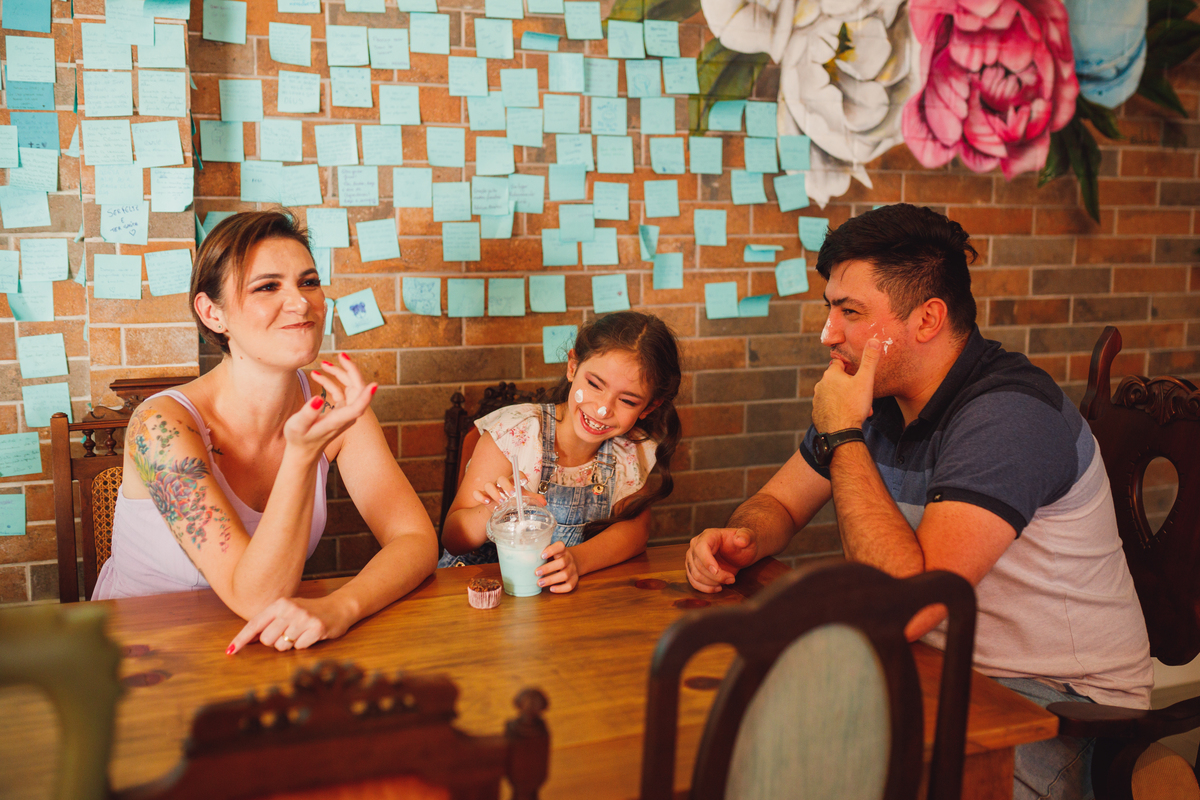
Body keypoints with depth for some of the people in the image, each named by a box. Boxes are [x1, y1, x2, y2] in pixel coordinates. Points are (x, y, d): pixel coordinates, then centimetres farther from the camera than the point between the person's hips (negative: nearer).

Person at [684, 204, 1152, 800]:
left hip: (1060, 702, -7)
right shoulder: (877, 395, 1)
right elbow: (779, 501, 13)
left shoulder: (1008, 416, -26)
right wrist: (741, 541, -12)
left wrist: (843, 437, -26)